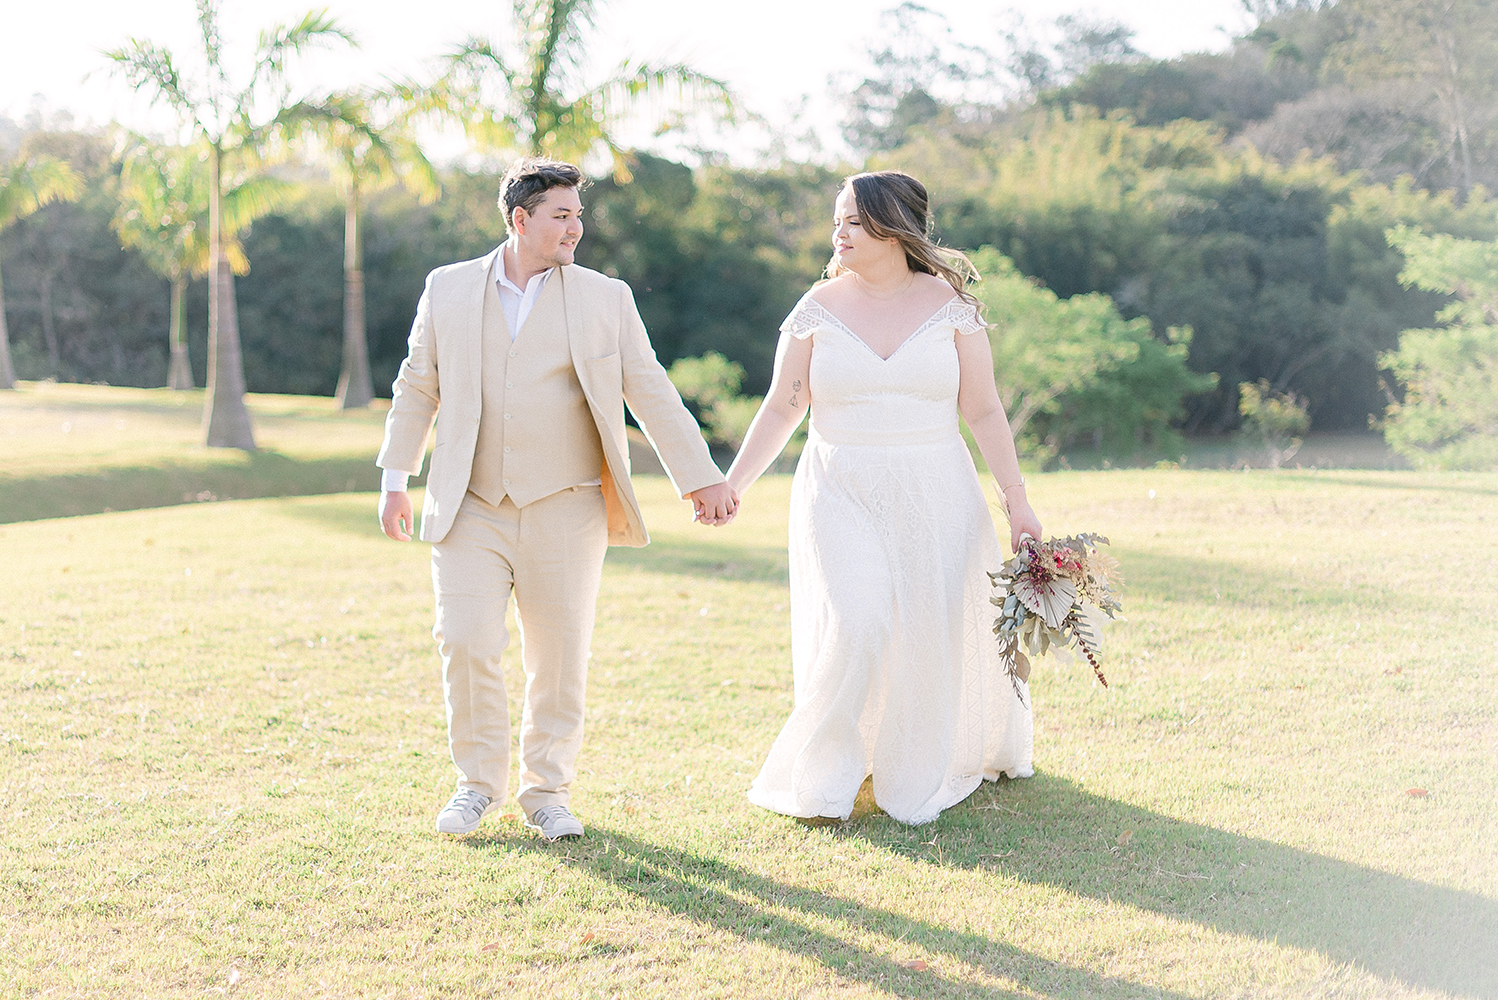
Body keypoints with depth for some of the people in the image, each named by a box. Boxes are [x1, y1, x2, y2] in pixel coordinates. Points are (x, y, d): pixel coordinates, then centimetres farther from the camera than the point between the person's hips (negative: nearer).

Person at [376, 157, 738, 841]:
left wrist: (701, 477, 2)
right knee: (466, 644, -8)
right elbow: (418, 386, 12)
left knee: (560, 656, 2)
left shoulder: (605, 299, 3)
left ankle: (546, 790, 18)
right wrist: (395, 479, 9)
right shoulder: (448, 289, 6)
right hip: (471, 509, 0)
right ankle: (478, 781, 11)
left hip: (565, 509, 0)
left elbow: (650, 392, 5)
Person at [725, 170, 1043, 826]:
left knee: (938, 634, 4)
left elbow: (984, 412, 1)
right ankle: (819, 781, 1)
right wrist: (730, 485, -4)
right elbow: (781, 408, 4)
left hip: (936, 498, 1)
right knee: (856, 628, -16)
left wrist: (1018, 503, -2)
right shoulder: (819, 309, 1)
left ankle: (924, 776, 27)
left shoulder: (948, 306, 0)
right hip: (843, 499, -1)